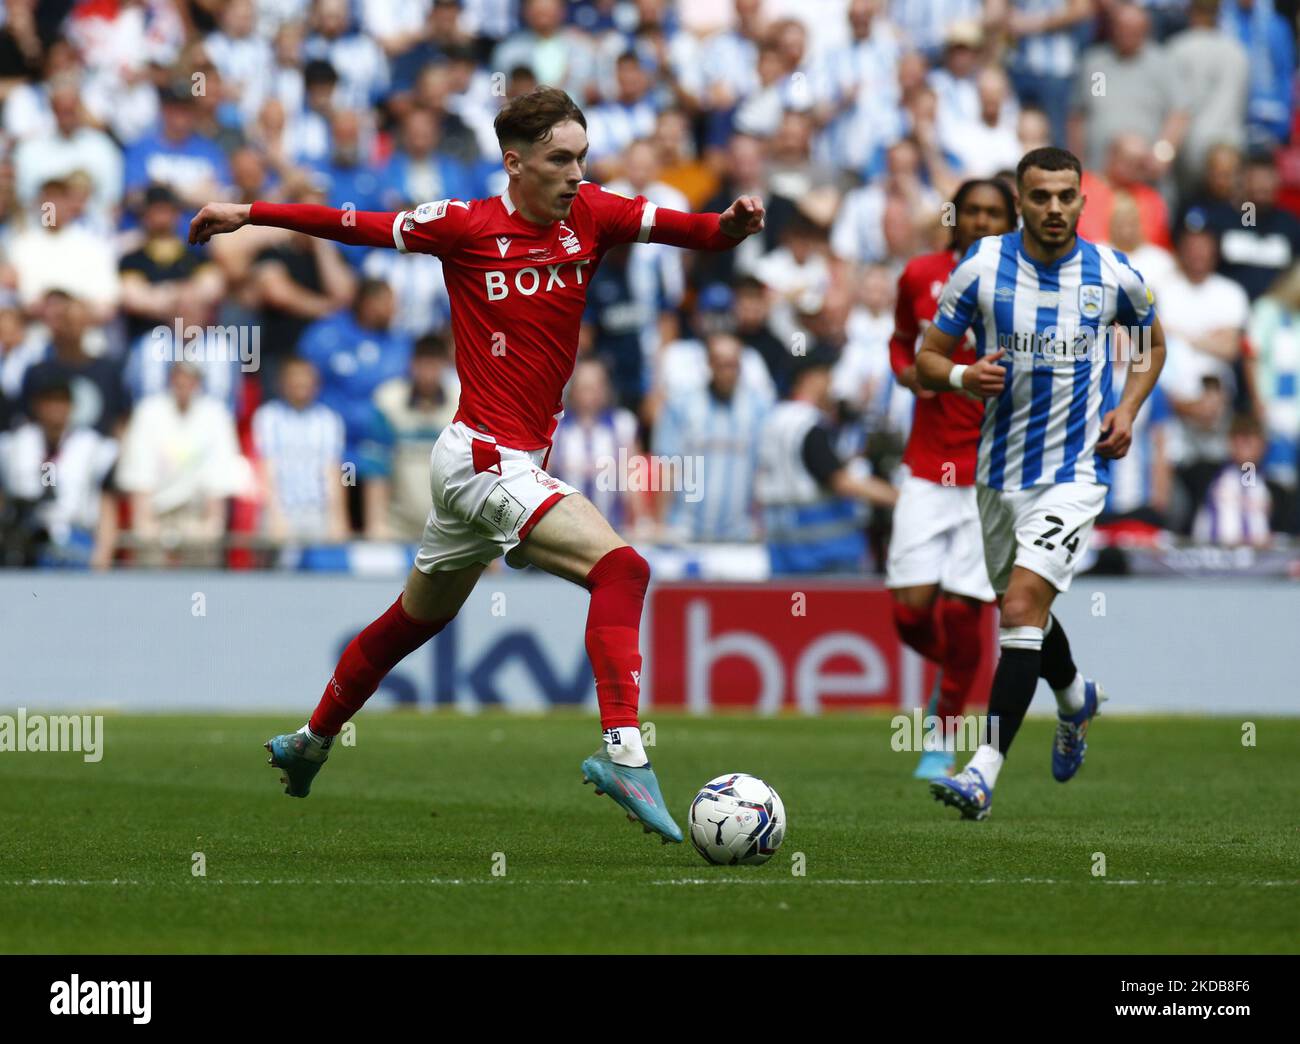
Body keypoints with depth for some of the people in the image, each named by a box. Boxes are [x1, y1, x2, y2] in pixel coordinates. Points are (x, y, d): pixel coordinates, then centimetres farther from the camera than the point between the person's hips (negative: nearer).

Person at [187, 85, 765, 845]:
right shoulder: (466, 225, -7)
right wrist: (250, 213, 6)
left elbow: (677, 227, -8)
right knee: (620, 568, -24)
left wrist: (731, 224, -29)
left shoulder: (592, 215, 4)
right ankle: (624, 750, -34)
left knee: (416, 619, 23)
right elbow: (359, 226, 3)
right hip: (486, 458, -7)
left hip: (519, 462, 7)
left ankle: (310, 745, 40)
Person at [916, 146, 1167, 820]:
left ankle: (986, 770, -22)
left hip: (1075, 469, -3)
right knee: (1020, 609, 18)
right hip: (1000, 469, 3)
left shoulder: (1114, 275, -4)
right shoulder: (982, 267, -5)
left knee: (1023, 603, -19)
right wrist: (962, 376, -21)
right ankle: (1075, 697, 52)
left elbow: (1152, 343, 16)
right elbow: (926, 360, 2)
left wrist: (1127, 410, 0)